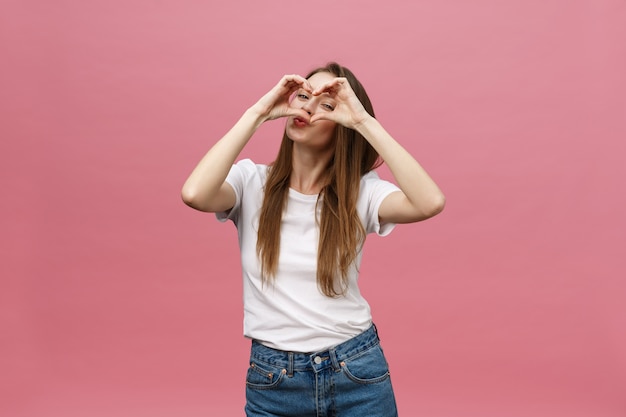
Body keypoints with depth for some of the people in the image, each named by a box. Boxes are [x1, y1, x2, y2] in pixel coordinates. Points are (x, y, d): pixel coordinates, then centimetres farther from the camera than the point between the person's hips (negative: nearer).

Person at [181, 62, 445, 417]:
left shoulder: (361, 190, -5)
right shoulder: (252, 181, -4)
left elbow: (430, 202, -24)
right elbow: (195, 194, -24)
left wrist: (364, 120, -21)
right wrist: (258, 113, -18)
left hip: (356, 371, 0)